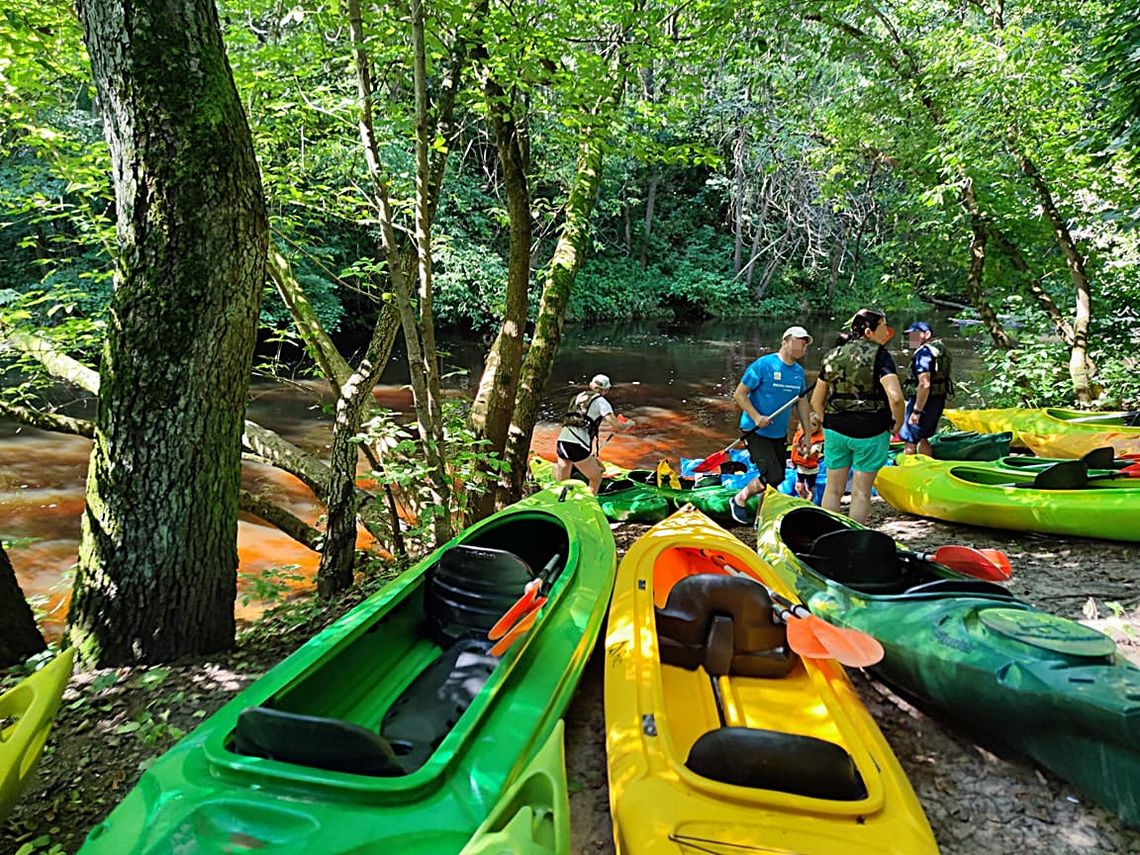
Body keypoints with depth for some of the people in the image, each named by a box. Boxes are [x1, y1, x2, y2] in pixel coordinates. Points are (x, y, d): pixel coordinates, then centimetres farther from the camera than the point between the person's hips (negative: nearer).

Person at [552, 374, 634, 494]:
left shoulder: (578, 397, 21)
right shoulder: (601, 402, 2)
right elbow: (617, 427, -4)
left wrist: (609, 428, 39)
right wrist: (629, 423, 16)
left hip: (561, 442, 6)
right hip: (578, 446, -6)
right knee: (596, 479, 14)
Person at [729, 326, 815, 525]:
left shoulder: (799, 371, 8)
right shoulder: (763, 365, -14)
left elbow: (802, 403, 16)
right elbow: (739, 394, -12)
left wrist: (808, 435, 13)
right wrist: (756, 417, -23)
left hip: (779, 434, 7)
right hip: (756, 432, -7)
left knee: (776, 480, 10)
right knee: (773, 476, -16)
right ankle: (739, 500, 9)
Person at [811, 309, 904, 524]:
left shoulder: (833, 355, 6)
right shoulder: (879, 355, -10)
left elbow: (816, 401, 9)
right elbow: (895, 397, -23)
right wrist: (897, 424, -8)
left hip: (835, 430, 4)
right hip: (869, 433, -4)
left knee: (833, 489, 14)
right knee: (861, 492, 7)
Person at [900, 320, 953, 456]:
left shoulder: (924, 352, -19)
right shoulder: (941, 349, 11)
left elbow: (924, 384, -27)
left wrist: (917, 411, -24)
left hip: (924, 400, -10)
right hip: (939, 399, 10)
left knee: (910, 441, -2)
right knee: (923, 438, 22)